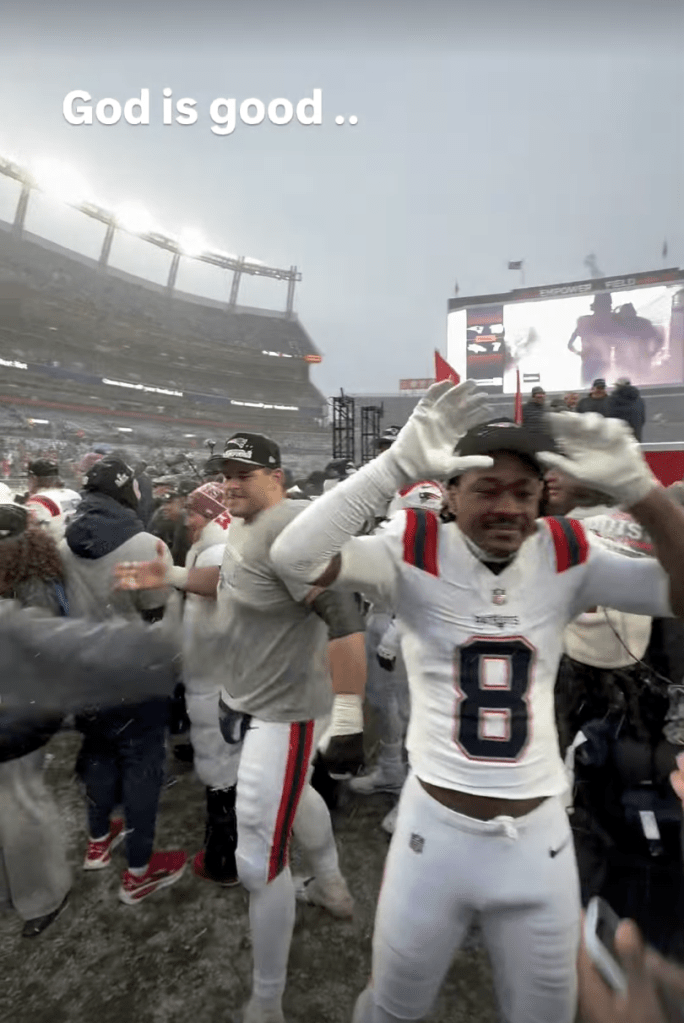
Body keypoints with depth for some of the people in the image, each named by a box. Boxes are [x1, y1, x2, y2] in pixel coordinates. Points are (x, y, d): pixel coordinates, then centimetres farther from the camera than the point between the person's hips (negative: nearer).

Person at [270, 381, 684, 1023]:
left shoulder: (567, 558, -5)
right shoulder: (414, 553, -15)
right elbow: (293, 556, -27)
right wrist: (399, 465, -35)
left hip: (539, 835, 3)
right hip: (434, 828, -2)